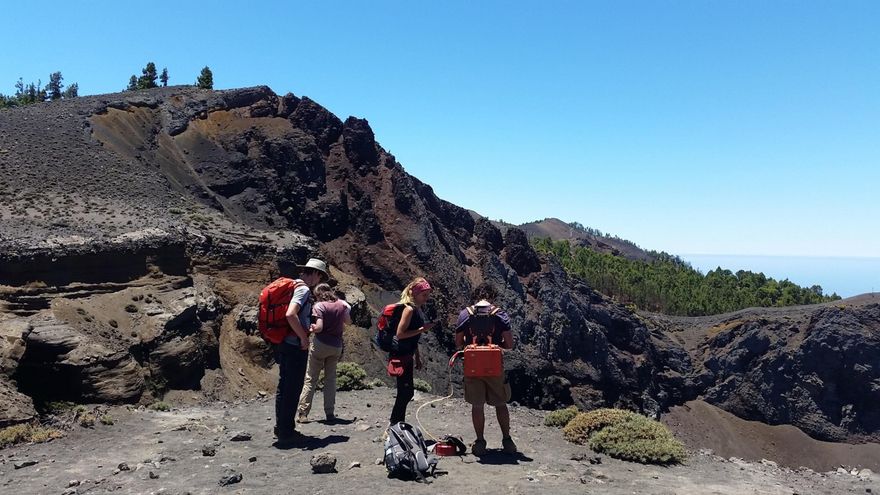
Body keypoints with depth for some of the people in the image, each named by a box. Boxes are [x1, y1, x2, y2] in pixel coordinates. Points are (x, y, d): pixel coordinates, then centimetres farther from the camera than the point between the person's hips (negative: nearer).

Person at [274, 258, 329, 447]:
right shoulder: (304, 289, -16)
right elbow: (291, 315, -31)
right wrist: (304, 338, -20)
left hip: (283, 345, 10)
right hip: (295, 347, -10)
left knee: (283, 387, 17)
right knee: (293, 390, 0)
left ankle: (281, 427, 29)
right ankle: (286, 432, 7)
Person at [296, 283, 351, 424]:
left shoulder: (319, 306, -9)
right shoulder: (342, 304, 4)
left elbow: (319, 327, -19)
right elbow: (348, 321, 18)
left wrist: (311, 329, -2)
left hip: (320, 344, -4)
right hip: (336, 346, 4)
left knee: (310, 378, 3)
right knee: (331, 378, 12)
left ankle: (302, 413, 2)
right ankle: (330, 413, 11)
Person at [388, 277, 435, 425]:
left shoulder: (417, 309, 12)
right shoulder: (409, 309, -17)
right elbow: (400, 334, -22)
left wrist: (417, 357, 22)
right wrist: (422, 329, -20)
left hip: (407, 355, 10)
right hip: (400, 355, -10)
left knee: (405, 392, 15)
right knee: (406, 392, -6)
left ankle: (396, 424, 25)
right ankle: (394, 425, 5)